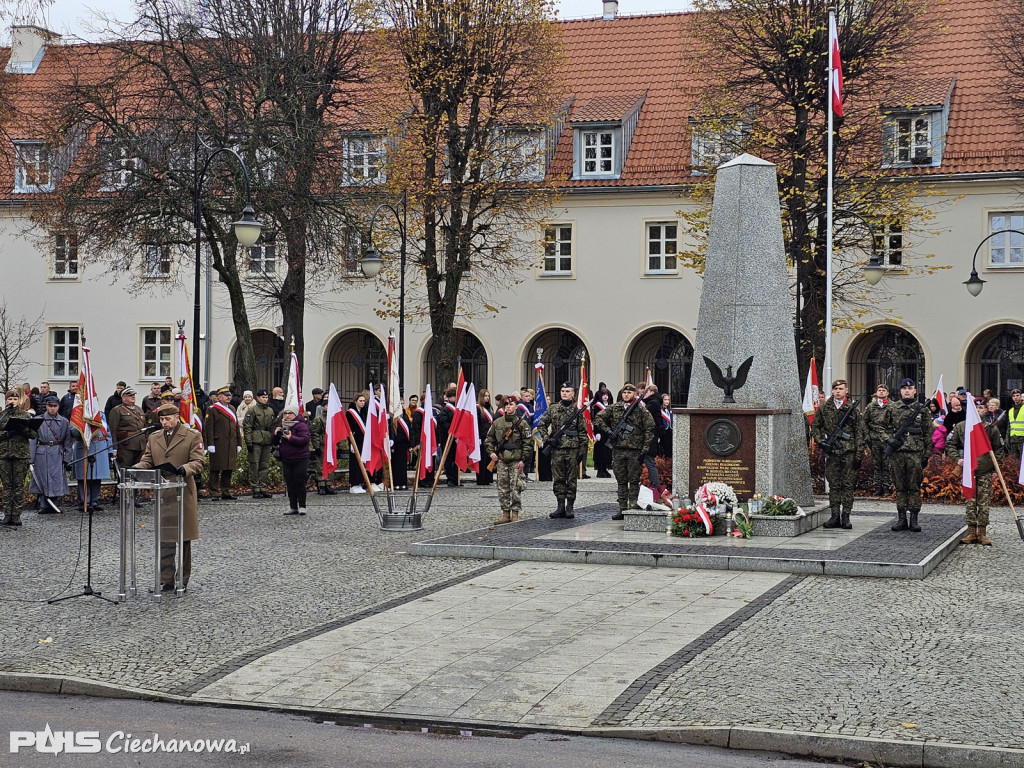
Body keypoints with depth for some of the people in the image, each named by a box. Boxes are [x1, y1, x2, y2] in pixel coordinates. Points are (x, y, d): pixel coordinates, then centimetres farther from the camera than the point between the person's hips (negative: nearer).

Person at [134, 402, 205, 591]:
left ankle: (183, 580, 14)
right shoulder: (154, 438, 15)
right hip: (162, 495, 3)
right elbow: (147, 461, 13)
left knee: (183, 538, 5)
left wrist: (184, 469, -27)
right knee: (164, 539, 0)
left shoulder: (193, 436, 1)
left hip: (183, 493, -3)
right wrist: (136, 468, -9)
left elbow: (198, 463, -6)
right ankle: (166, 580, 2)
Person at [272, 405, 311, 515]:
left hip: (300, 460, -6)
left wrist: (291, 438, -27)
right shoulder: (281, 426, 13)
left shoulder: (301, 425, -8)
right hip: (286, 461, 6)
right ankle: (293, 507, 14)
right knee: (290, 484, 8)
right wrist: (275, 434, -6)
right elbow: (273, 442, 15)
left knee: (300, 483, -4)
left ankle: (302, 506, 4)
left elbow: (305, 440, -21)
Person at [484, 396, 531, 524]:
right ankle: (505, 514, 13)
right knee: (503, 489, 6)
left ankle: (515, 514, 3)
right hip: (501, 460, 4)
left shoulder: (522, 423, -2)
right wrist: (491, 452, 2)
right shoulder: (497, 422, 9)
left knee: (516, 489, -4)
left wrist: (523, 459, -8)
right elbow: (488, 439, 17)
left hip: (516, 461, -4)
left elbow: (528, 443, -3)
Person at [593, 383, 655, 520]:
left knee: (634, 481, 0)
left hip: (635, 451, -3)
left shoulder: (641, 410, 1)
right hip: (618, 450, 3)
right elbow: (598, 418, 11)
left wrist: (645, 448, -7)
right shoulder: (614, 408, 8)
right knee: (621, 481, 6)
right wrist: (608, 431, -2)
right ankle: (622, 509, 10)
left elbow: (650, 429, -1)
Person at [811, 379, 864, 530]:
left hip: (849, 451, -2)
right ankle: (835, 516, 8)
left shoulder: (852, 409, 2)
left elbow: (859, 432, 2)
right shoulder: (824, 408, 7)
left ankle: (846, 516, 5)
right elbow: (815, 426, 14)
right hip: (832, 452, 2)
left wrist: (858, 454, -3)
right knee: (833, 484, 4)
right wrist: (821, 441, -2)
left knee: (847, 484, 1)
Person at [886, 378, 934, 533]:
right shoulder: (892, 408, 9)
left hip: (916, 453, -1)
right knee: (900, 487, 6)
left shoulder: (922, 410, 6)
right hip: (897, 452, 1)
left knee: (915, 487, 1)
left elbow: (928, 434, 7)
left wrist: (927, 454, 2)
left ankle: (914, 520, 6)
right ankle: (901, 519, 11)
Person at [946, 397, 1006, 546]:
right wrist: (957, 458, -3)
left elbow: (999, 448, 12)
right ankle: (971, 532, 7)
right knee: (969, 502, 1)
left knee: (984, 503, 1)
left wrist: (995, 461, -1)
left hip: (985, 471, 0)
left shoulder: (991, 428, 3)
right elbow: (950, 444, 10)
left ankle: (982, 533, 8)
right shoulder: (961, 427, 4)